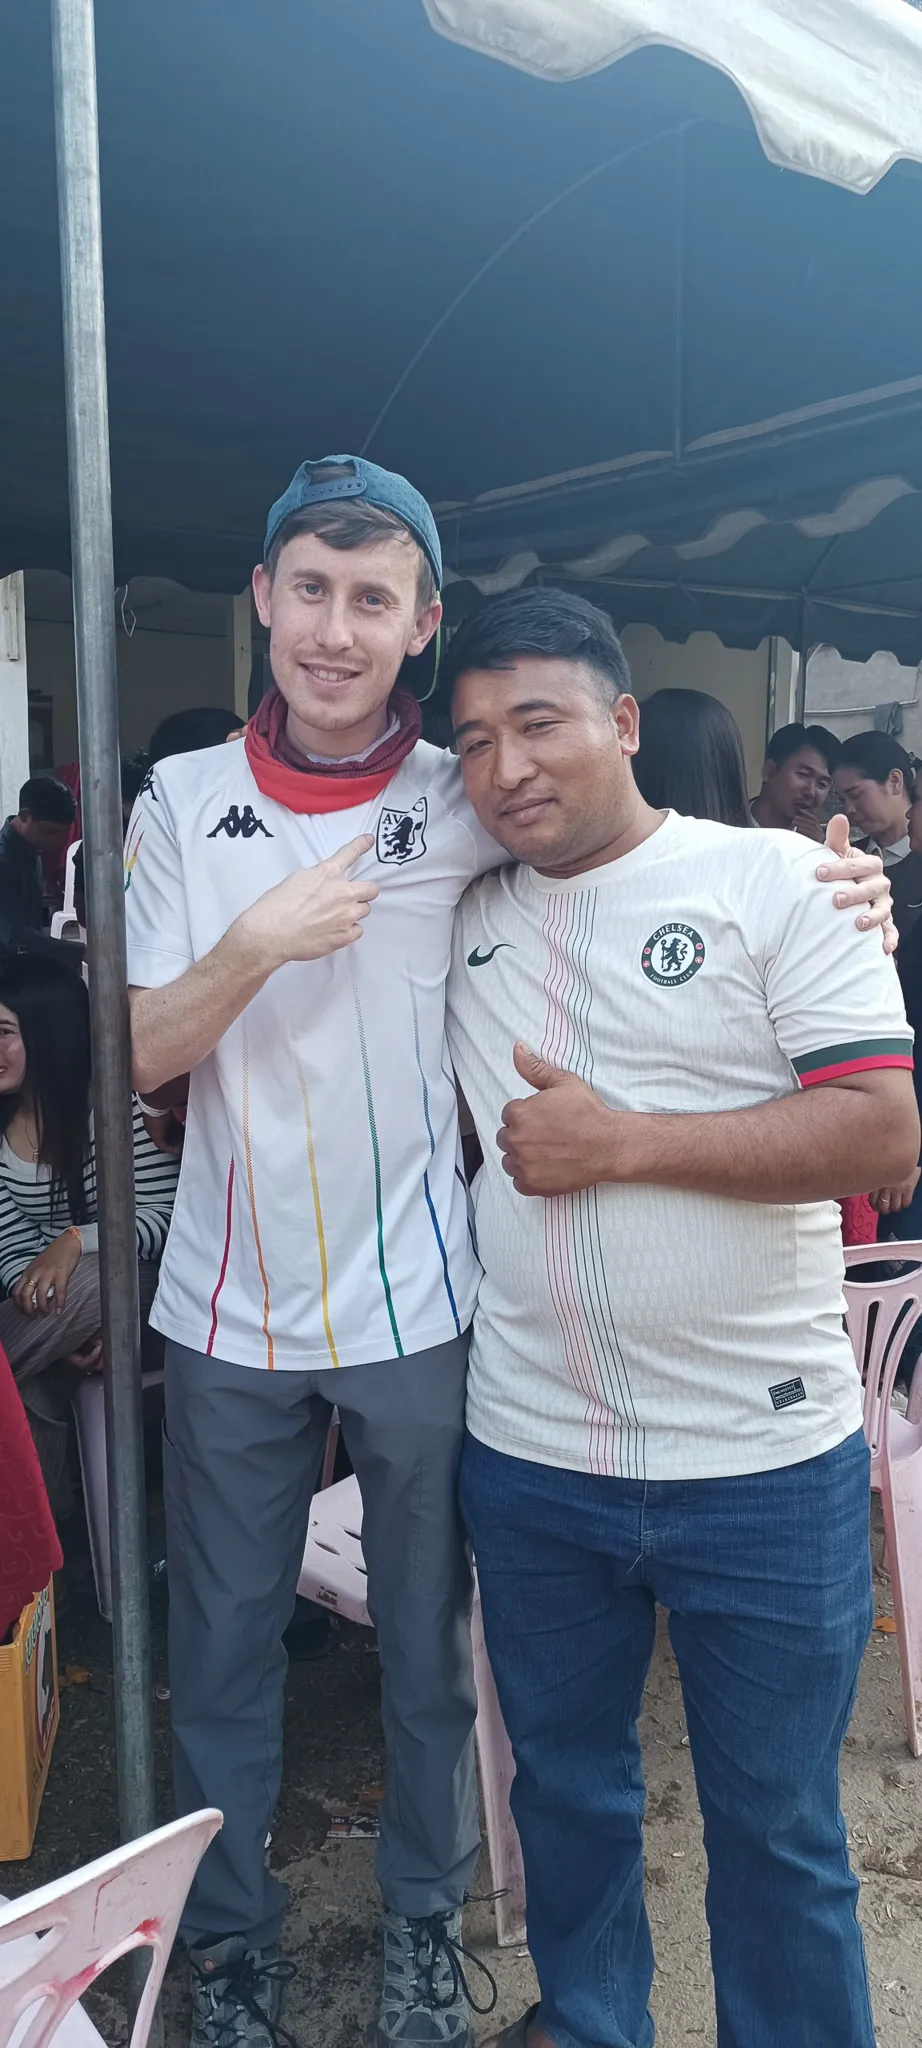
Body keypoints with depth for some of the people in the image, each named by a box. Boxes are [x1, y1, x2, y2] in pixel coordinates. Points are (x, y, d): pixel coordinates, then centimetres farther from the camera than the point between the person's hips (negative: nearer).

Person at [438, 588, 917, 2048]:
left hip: (765, 1457, -4)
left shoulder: (772, 878, -8)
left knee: (779, 1822, 15)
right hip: (527, 1453, 4)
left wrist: (621, 1141, -18)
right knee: (564, 1778, 24)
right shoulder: (461, 919, 6)